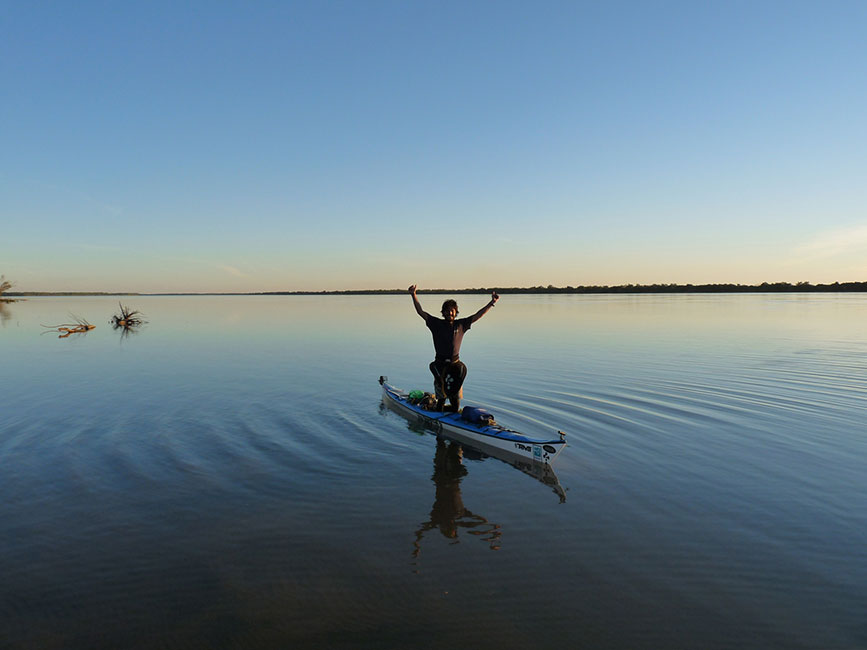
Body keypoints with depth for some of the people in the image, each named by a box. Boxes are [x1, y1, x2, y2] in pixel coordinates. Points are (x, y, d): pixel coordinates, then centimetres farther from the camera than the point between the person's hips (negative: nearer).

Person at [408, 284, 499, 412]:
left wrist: (492, 302, 2)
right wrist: (413, 295, -14)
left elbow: (478, 315, 8)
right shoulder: (437, 324, 0)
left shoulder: (461, 324, 6)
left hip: (456, 365, 3)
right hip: (440, 365, -3)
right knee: (441, 398, -2)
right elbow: (421, 312, -4)